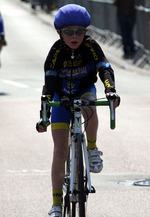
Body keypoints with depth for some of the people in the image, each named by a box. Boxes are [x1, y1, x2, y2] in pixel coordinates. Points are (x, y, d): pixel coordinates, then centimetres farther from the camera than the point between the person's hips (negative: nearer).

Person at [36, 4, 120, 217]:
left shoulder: (91, 46, -21)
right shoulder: (56, 51, -23)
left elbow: (105, 69, -30)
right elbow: (49, 83, -29)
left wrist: (111, 90, -51)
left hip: (85, 90, 0)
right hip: (62, 97, 0)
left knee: (89, 107, -39)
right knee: (60, 151, -6)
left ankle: (92, 149, -13)